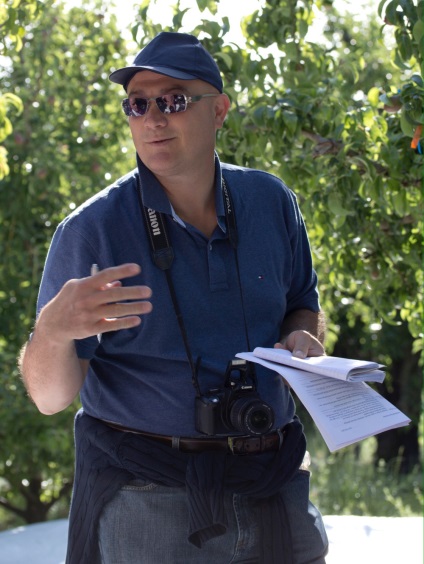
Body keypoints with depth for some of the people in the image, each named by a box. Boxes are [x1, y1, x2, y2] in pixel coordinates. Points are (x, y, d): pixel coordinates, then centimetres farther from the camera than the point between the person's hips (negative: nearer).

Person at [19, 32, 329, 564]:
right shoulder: (91, 230, -11)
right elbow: (50, 397, -12)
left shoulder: (271, 202, 2)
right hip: (147, 500, -4)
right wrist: (53, 330, -33)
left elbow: (303, 305, 18)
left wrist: (303, 338, -6)